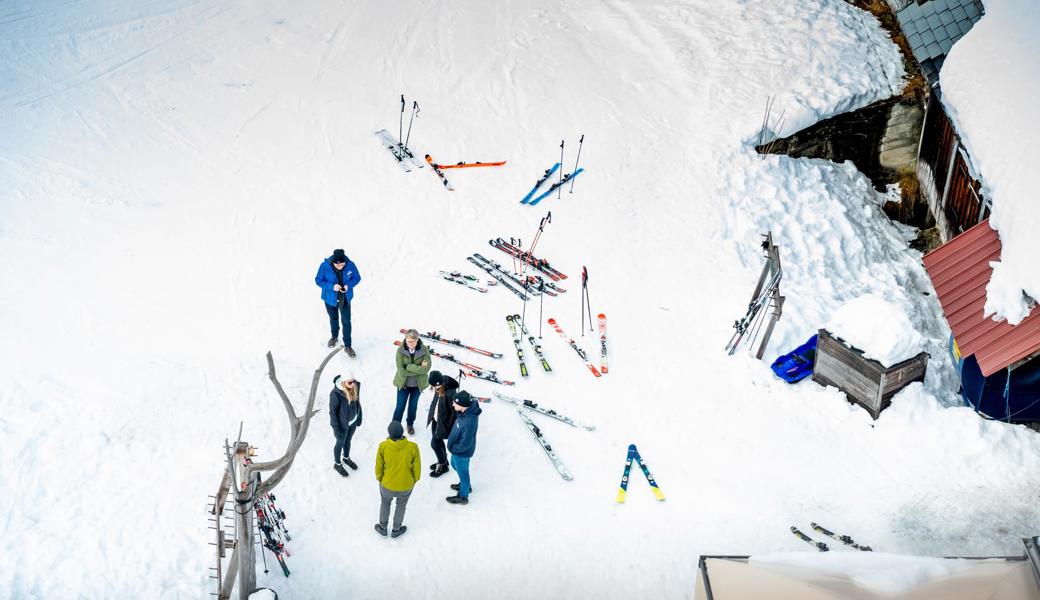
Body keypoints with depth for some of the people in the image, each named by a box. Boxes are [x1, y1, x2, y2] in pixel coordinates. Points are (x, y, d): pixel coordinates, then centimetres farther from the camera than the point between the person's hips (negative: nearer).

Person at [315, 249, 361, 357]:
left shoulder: (350, 265, -24)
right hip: (330, 298, 0)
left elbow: (357, 278, -8)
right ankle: (334, 336, 54)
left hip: (345, 299, 0)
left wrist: (349, 285, -28)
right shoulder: (325, 266, -27)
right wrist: (332, 286, -31)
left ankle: (347, 346, 23)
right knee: (333, 318, 26)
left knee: (346, 322, 6)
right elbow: (318, 280, -16)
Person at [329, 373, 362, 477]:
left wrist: (359, 417, 10)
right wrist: (336, 429, -18)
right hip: (342, 424, -5)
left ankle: (346, 458, 55)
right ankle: (337, 464, 45)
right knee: (340, 443, 19)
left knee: (348, 440, 28)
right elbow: (332, 411, -22)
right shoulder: (335, 394, -34)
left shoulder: (355, 387, -18)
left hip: (353, 421, 5)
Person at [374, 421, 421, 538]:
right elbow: (417, 468, -12)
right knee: (401, 505, 28)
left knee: (385, 503, 30)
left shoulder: (383, 446, -24)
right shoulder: (413, 447, -25)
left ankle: (383, 527, 49)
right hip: (406, 485, 0)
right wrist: (414, 481, 7)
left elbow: (379, 466, -10)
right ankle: (396, 530, 46)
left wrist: (379, 478, 10)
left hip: (387, 485, 0)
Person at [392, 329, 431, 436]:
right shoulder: (400, 351, -23)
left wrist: (409, 366, -29)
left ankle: (410, 424, 48)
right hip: (403, 383, -1)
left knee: (413, 405, 23)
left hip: (418, 384, 1)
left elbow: (426, 368, -25)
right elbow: (401, 371, -25)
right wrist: (418, 368, -28)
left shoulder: (424, 350, -21)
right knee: (400, 406, 10)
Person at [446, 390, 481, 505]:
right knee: (455, 465, 31)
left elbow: (465, 444, -31)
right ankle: (465, 485, 57)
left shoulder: (469, 422, -42)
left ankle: (463, 496, 42)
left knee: (462, 471, 16)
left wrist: (453, 448, -15)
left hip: (462, 452, -8)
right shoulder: (467, 409, -16)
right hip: (457, 449, 8)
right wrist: (452, 443, 9)